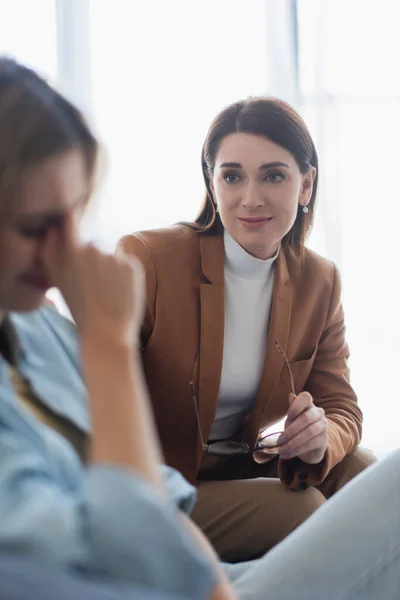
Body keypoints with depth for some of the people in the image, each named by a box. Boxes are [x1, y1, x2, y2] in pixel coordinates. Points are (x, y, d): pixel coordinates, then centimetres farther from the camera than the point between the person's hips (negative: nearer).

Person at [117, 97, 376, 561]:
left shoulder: (319, 282, -1)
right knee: (299, 509, -27)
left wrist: (319, 440, -26)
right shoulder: (144, 260, -18)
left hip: (247, 463, 5)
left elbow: (342, 409, 0)